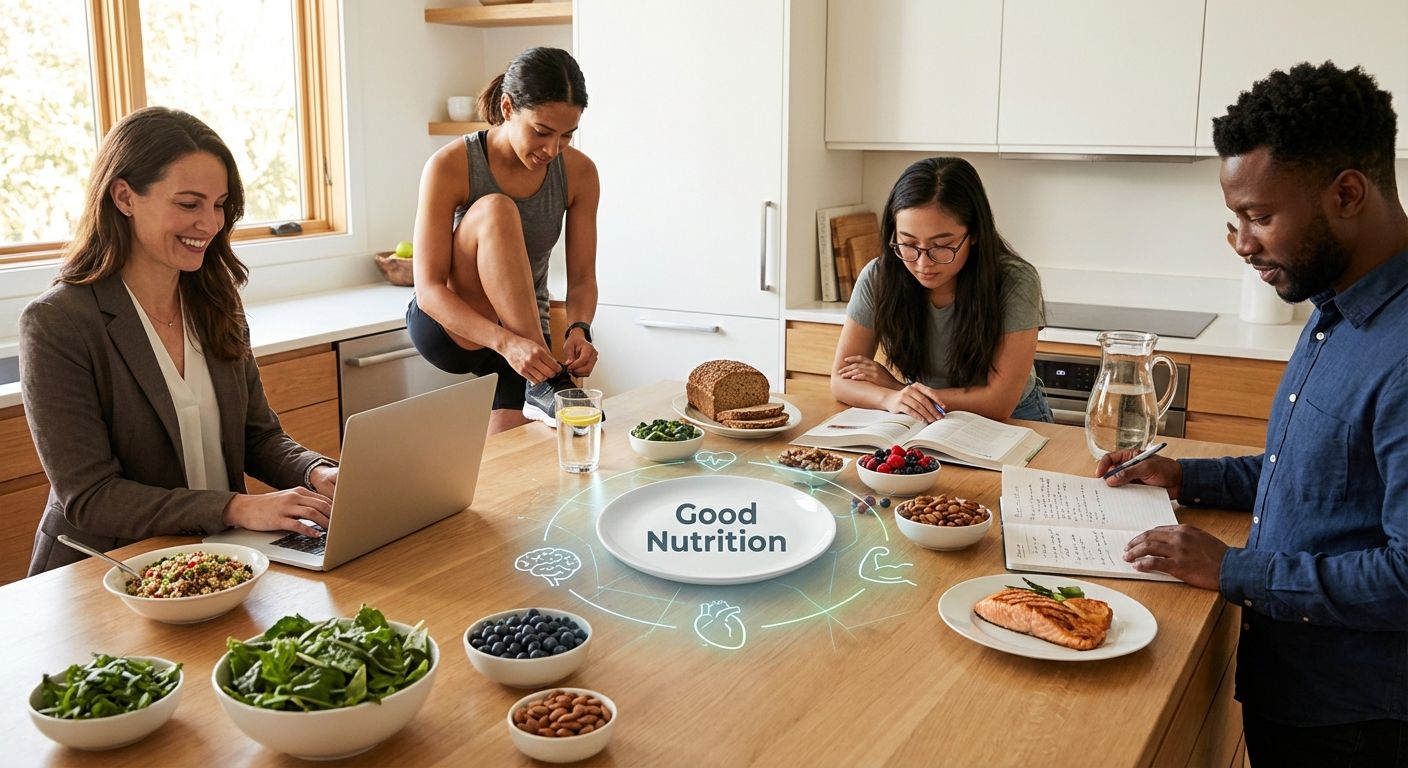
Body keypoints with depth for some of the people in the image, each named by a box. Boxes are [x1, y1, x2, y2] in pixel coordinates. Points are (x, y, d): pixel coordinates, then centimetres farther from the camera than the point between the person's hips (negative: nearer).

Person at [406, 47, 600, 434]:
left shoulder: (579, 172, -9)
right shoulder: (450, 166, -21)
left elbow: (582, 279, -7)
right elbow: (428, 289, -25)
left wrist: (578, 329, -30)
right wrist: (506, 342, -40)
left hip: (525, 334, 2)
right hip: (445, 327, -2)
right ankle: (546, 383, -30)